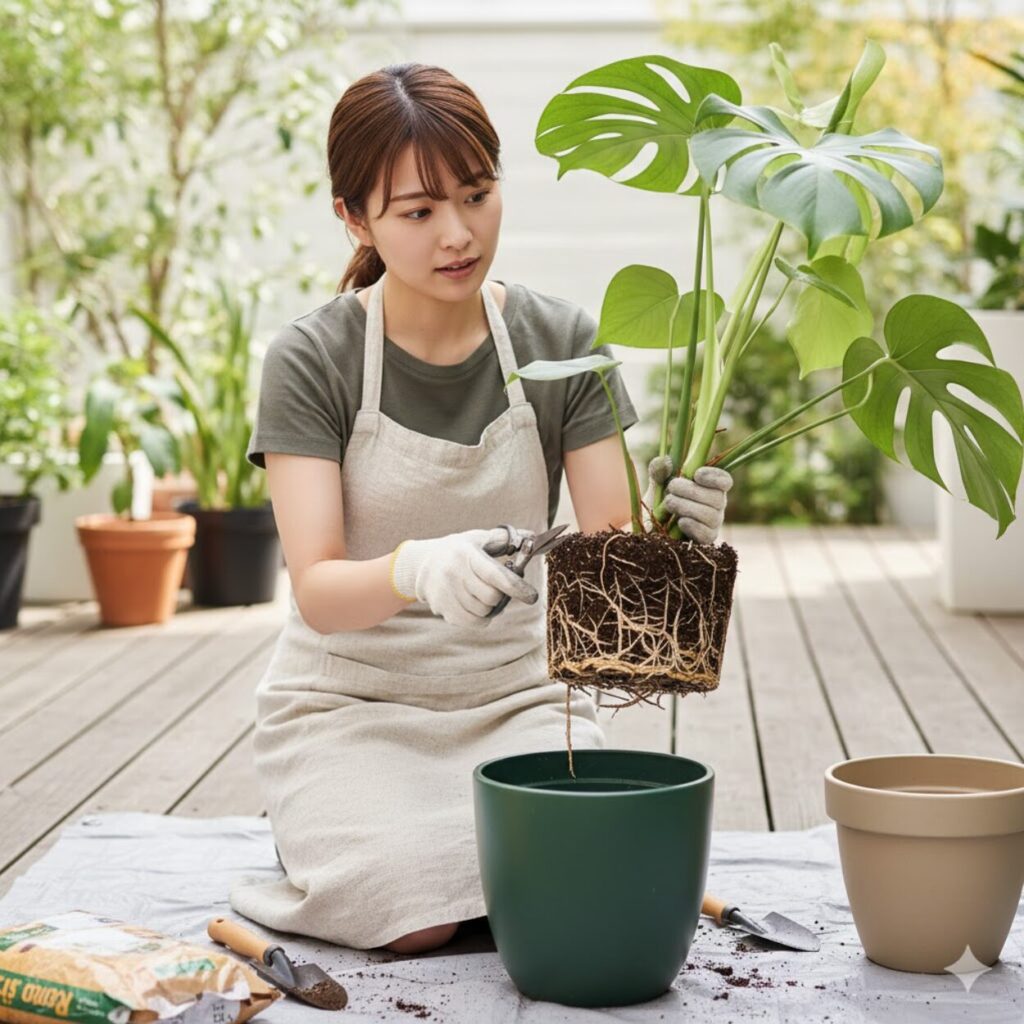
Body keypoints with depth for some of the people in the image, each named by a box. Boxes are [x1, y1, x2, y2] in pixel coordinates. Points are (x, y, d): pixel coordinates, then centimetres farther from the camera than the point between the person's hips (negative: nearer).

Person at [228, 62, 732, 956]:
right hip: (352, 700, -2)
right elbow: (317, 590, -20)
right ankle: (336, 827, 10)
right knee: (418, 918, -24)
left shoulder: (560, 342, -4)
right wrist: (417, 569, -43)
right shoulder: (314, 360, -12)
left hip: (515, 693, 2)